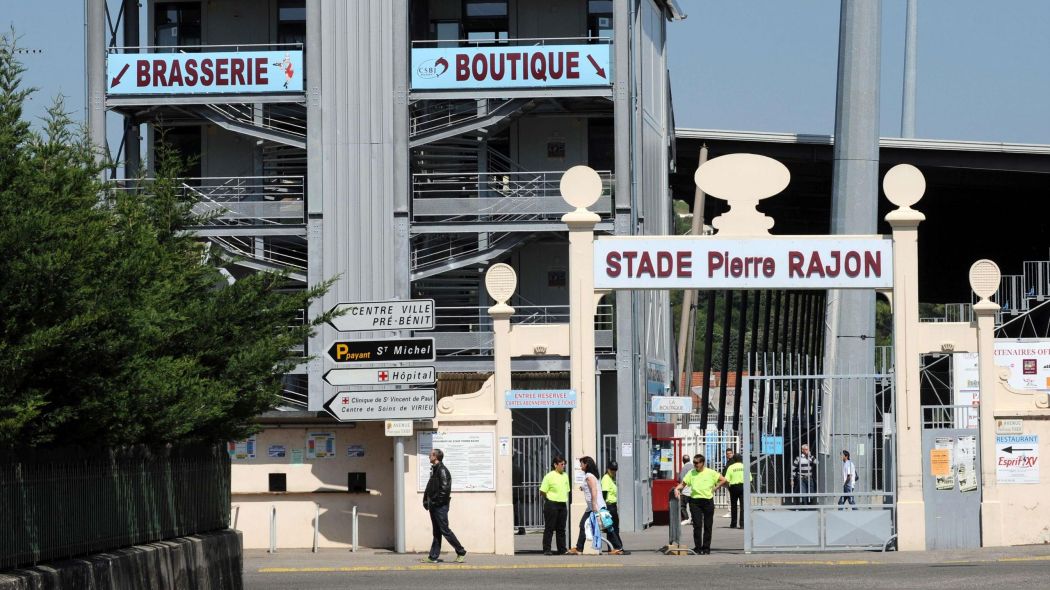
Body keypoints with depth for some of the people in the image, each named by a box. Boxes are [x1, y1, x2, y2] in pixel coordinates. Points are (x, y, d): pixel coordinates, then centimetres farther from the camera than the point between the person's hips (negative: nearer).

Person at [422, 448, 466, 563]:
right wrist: (426, 500, 11)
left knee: (444, 530, -6)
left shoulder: (442, 470, -14)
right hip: (434, 506, 9)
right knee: (436, 532, 10)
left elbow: (445, 488, -21)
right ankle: (433, 557, 11)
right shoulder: (434, 469, 15)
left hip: (440, 506, -9)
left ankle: (461, 552, 2)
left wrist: (437, 501, -19)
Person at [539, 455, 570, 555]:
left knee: (561, 528, 9)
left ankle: (562, 549, 13)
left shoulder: (565, 476, 12)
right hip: (552, 505, -6)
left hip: (563, 505, 6)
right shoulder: (549, 476, -8)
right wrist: (549, 500, -1)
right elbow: (542, 492, -7)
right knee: (549, 528, -4)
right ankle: (546, 549, -1)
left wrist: (565, 500, 13)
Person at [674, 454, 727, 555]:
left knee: (707, 526, 4)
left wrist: (714, 488, -1)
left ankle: (706, 548, 11)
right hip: (695, 501, 0)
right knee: (697, 525, -6)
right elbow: (683, 484, 5)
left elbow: (723, 480, 7)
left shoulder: (710, 473, 2)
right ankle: (697, 548, -2)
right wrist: (677, 489, -15)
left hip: (708, 500, 0)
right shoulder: (691, 473, 6)